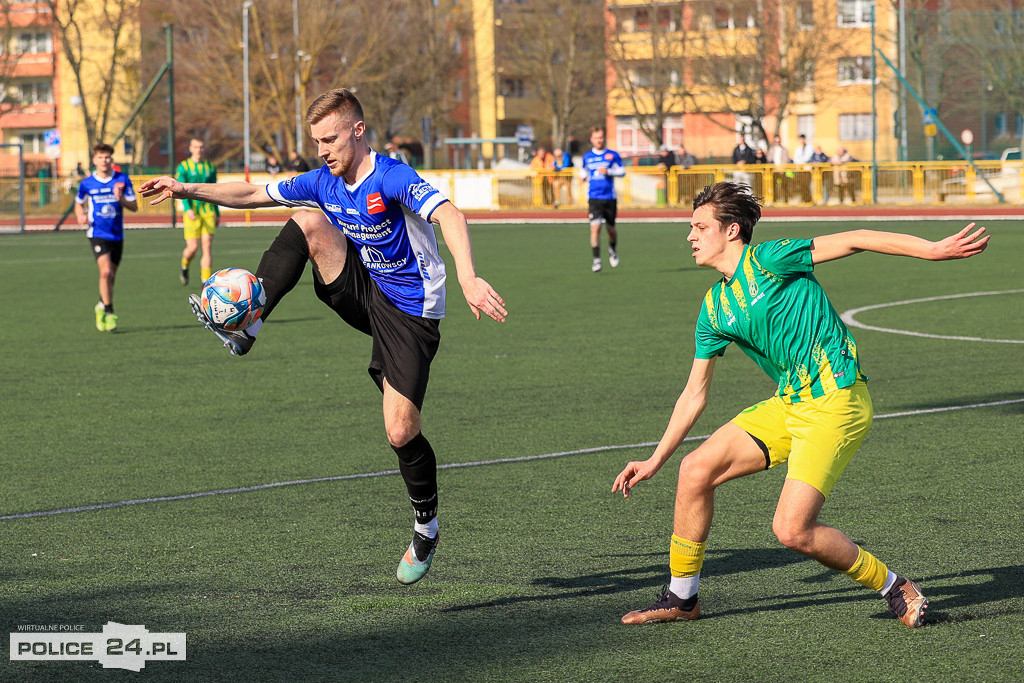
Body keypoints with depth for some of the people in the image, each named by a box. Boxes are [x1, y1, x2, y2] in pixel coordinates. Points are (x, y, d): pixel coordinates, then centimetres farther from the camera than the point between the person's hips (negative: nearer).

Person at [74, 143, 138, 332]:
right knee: (106, 272, -20)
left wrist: (121, 199, -19)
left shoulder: (122, 180, -2)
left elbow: (134, 207, 1)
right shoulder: (87, 183, -2)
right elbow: (79, 203, 16)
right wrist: (81, 215, -5)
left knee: (111, 276, 11)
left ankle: (102, 307, 35)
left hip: (117, 234, 3)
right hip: (97, 234, -2)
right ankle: (109, 313, -11)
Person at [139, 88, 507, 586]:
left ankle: (426, 525, 14)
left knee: (400, 432, -11)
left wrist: (468, 279, -54)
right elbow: (253, 194, 13)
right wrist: (186, 189, 5)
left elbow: (450, 216, -38)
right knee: (308, 223, -15)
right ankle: (246, 325, -18)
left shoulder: (392, 179, -23)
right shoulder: (322, 182, 2)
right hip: (363, 295, 6)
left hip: (409, 312, -6)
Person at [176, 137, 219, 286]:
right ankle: (184, 267, 25)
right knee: (193, 247, -8)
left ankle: (206, 281, -3)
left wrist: (217, 213, 21)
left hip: (208, 211, 3)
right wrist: (188, 209, -22)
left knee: (208, 246, -5)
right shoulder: (183, 167, 0)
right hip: (192, 211, -3)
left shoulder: (211, 168, 12)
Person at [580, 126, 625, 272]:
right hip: (594, 198, 0)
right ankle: (596, 259, -13)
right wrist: (583, 176, 2)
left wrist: (608, 171, -15)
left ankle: (613, 249, 41)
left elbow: (622, 171, 1)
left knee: (611, 228, 10)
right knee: (595, 227, -16)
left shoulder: (612, 155, 1)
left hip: (610, 198, 0)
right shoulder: (587, 157, 8)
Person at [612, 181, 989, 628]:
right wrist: (655, 460, 17)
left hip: (835, 402, -8)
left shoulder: (766, 261, -10)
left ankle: (894, 588, 4)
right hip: (789, 403, 8)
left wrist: (934, 250, -19)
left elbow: (854, 241, -12)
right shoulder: (714, 310, 12)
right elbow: (695, 394, 19)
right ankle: (681, 598, 13)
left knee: (793, 531, -17)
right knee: (697, 469, -2)